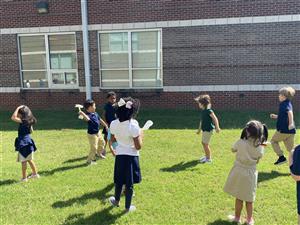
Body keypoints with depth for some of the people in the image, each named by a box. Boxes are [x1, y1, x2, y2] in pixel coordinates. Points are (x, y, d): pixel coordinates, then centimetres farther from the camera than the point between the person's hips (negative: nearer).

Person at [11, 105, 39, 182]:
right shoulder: (29, 121, 7)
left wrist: (18, 108, -19)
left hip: (23, 143, -9)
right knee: (29, 160, 21)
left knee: (23, 161, 1)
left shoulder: (23, 121, -19)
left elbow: (13, 117, -28)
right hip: (28, 141, 9)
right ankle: (35, 174, 30)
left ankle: (24, 178, 10)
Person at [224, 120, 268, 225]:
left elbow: (233, 149, 3)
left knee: (239, 197, 15)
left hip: (239, 171, -1)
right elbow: (257, 161, -1)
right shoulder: (260, 146, -13)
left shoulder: (240, 142, -19)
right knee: (249, 198, 17)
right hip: (251, 173, 2)